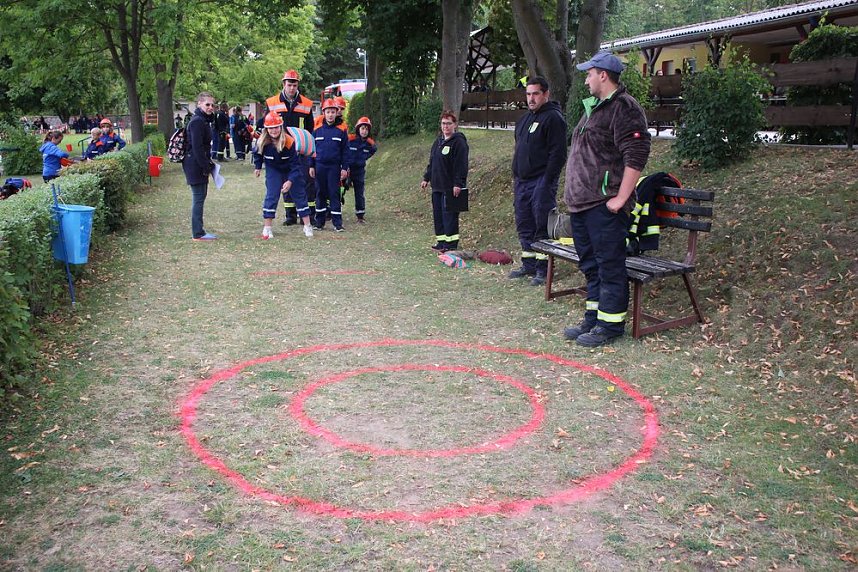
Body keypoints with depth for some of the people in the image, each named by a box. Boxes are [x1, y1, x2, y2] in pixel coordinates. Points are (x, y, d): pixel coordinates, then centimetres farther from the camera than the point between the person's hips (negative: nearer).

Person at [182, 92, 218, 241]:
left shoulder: (204, 121, 16)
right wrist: (205, 167, -20)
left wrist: (209, 163, 17)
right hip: (195, 165, -10)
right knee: (198, 198, -6)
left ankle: (198, 231, 22)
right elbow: (197, 147, -21)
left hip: (200, 165, 10)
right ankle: (198, 233, 0)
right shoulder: (197, 121, -16)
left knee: (200, 196, 14)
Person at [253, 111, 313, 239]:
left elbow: (295, 164, -26)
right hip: (273, 170, 1)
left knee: (299, 194, 2)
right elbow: (258, 154, 3)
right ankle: (266, 228, -2)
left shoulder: (289, 142, -30)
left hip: (291, 170, -1)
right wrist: (258, 167, 13)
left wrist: (290, 181, -33)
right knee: (271, 196, -8)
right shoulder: (262, 142, -22)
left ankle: (307, 226, 12)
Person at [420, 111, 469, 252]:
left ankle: (451, 244, -1)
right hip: (437, 186, 8)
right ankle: (441, 241, 18)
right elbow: (431, 162, 24)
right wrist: (426, 178, 19)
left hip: (450, 187, -8)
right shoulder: (438, 141, 17)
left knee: (449, 216, -6)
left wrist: (458, 184, -21)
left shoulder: (459, 142, -9)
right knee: (438, 215, 10)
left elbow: (461, 165, -16)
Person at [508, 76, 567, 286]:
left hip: (541, 182, -9)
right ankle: (528, 265, 23)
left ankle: (543, 269, 1)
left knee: (543, 226, -5)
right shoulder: (525, 119, 19)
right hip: (522, 182, 9)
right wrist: (515, 177, 18)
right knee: (524, 225, 13)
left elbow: (557, 153, -16)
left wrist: (547, 182, -20)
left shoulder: (553, 118, -9)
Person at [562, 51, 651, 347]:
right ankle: (593, 318, 26)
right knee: (590, 264, 16)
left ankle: (610, 324, 4)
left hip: (605, 206, -10)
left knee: (610, 265, -3)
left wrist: (620, 198, -21)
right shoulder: (594, 108, 20)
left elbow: (636, 156, -19)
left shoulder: (624, 108, -11)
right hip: (581, 202, 10)